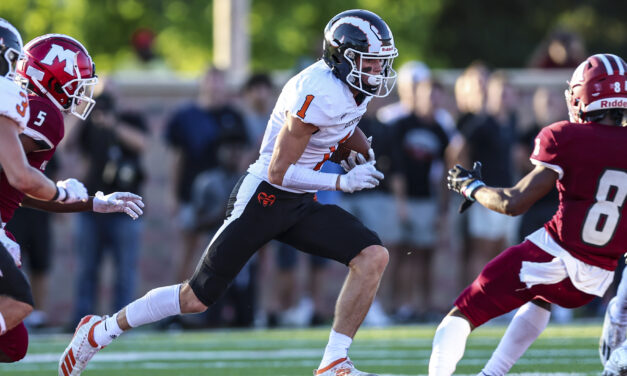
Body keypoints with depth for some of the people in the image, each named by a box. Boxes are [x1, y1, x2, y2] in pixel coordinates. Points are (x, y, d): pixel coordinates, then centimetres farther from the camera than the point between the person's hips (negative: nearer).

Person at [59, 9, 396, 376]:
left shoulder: (358, 87, 1)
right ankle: (101, 331, 17)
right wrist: (342, 182, -25)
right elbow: (278, 171, -25)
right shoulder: (319, 94, -26)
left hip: (301, 206, 8)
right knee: (198, 297, -2)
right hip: (263, 197, -8)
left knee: (373, 256, -13)